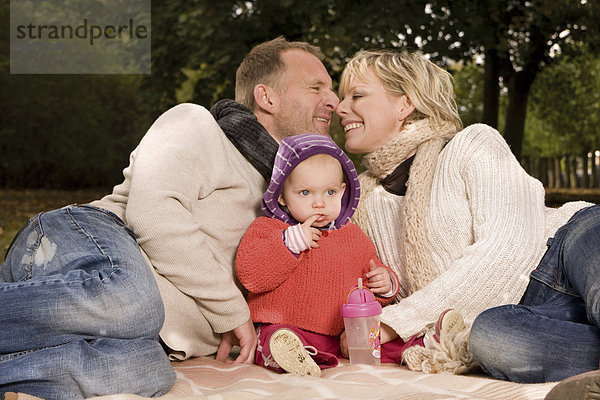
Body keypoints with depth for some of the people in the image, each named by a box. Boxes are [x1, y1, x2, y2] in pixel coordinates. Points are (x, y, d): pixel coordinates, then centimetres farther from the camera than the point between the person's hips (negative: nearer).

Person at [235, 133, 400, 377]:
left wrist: (385, 284, 5)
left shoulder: (353, 236, 18)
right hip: (284, 327, -5)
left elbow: (370, 270, 30)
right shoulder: (266, 229, 5)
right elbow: (249, 274, -11)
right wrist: (290, 242, -16)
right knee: (276, 338, -39)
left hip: (344, 332, 5)